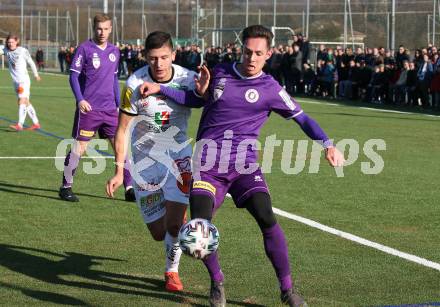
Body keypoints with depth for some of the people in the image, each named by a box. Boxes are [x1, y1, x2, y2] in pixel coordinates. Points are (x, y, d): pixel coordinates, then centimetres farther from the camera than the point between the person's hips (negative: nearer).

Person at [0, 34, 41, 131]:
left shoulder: (23, 51, -7)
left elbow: (31, 63, 3)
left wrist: (36, 75, 12)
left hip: (24, 80, -6)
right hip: (15, 81, 6)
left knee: (22, 101, -16)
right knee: (26, 103, 11)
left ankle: (20, 125, -23)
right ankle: (36, 123, 20)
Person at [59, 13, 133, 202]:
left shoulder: (114, 51, 11)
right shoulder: (84, 49, -5)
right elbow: (73, 76, -7)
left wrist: (119, 104, 17)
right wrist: (80, 99, -19)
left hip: (110, 109, 5)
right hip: (89, 108, -5)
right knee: (79, 147, -1)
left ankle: (129, 189, 7)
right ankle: (66, 187, 12)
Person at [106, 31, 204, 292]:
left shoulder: (189, 79, -13)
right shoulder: (135, 84, -17)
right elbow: (123, 130, -11)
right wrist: (119, 171, -15)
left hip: (178, 153, 0)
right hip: (145, 156, 0)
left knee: (174, 223, -15)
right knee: (158, 233, 3)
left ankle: (172, 270, 12)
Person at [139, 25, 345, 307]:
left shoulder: (270, 89, 1)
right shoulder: (220, 73, 10)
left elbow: (301, 117, 7)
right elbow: (197, 99, 25)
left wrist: (328, 144, -6)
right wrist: (160, 89, 17)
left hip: (245, 164, -1)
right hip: (208, 163, 2)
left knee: (267, 218, -21)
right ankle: (217, 282, 12)